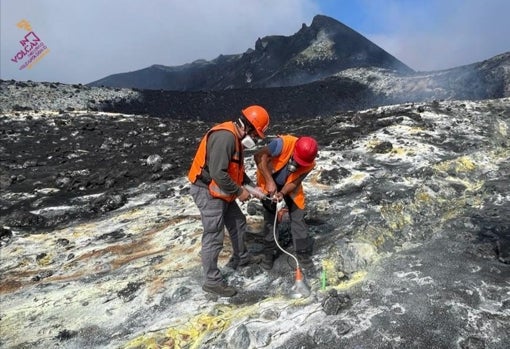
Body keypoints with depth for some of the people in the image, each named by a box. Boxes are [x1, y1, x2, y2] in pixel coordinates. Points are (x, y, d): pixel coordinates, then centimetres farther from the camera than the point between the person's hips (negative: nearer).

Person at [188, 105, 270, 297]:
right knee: (213, 238, -4)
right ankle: (212, 281, 10)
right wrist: (239, 191, -18)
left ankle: (241, 257, 43)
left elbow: (236, 168, 19)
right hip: (208, 192, -11)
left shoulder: (235, 137, 9)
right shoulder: (225, 137, -25)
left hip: (220, 192, 11)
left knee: (238, 222, 22)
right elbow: (218, 173, -30)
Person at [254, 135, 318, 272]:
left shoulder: (310, 164, -24)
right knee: (270, 217, 2)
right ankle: (269, 253, 18)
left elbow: (295, 182, -17)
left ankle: (303, 253, 13)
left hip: (289, 185, 2)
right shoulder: (283, 143, -36)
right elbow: (259, 156, -35)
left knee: (298, 217, -1)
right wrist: (270, 181, -38)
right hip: (268, 181, -2)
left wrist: (282, 193, -36)